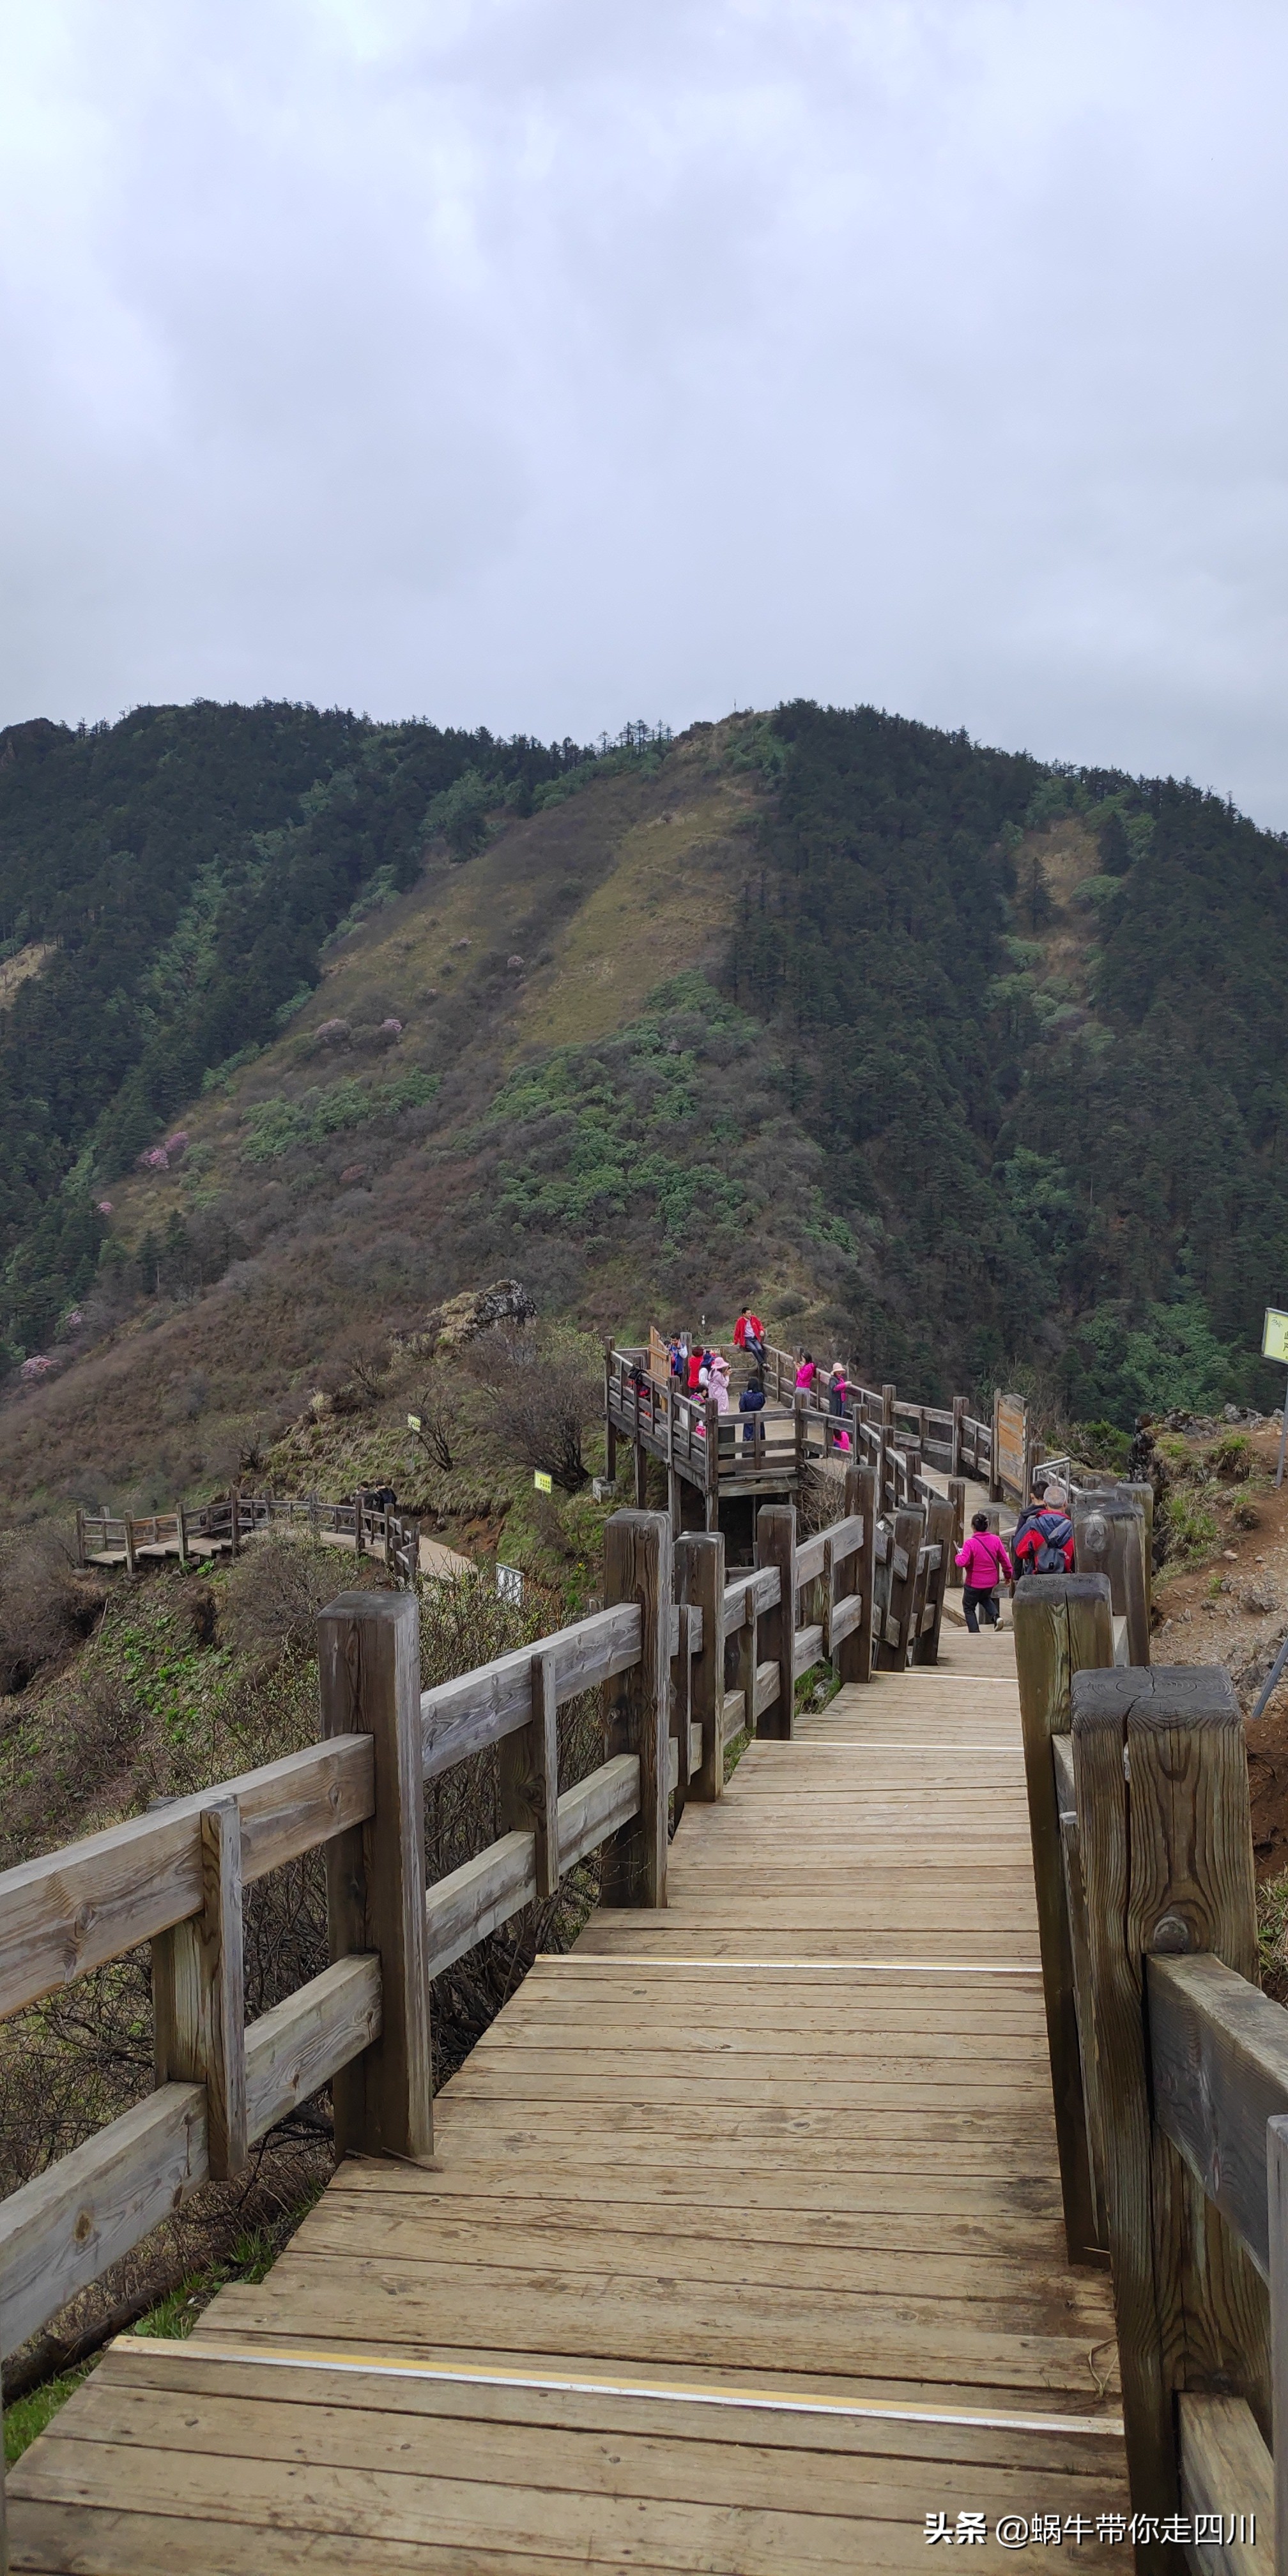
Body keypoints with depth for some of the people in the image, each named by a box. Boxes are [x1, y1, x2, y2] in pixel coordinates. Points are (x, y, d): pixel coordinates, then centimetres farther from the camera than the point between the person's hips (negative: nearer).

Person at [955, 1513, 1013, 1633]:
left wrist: (959, 1555, -2)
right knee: (985, 1598, 33)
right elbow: (1004, 1559, 0)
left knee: (969, 1607, 14)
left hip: (974, 1584, -5)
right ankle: (995, 1616, 8)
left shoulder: (970, 1543, -21)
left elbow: (963, 1562, -25)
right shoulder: (995, 1540, -7)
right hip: (991, 1582, 5)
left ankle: (975, 1633, 7)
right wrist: (1008, 1575, 15)